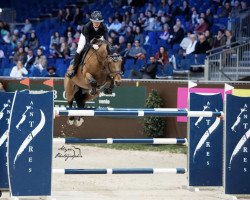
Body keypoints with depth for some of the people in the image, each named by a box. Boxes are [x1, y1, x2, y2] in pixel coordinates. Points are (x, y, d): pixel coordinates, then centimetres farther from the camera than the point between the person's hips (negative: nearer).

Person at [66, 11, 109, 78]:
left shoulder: (104, 28, -34)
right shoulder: (87, 27, -39)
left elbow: (106, 40, -39)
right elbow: (87, 42, -43)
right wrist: (93, 45, -64)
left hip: (98, 37, 2)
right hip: (86, 36, -2)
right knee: (80, 50, -21)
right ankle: (74, 68, -5)